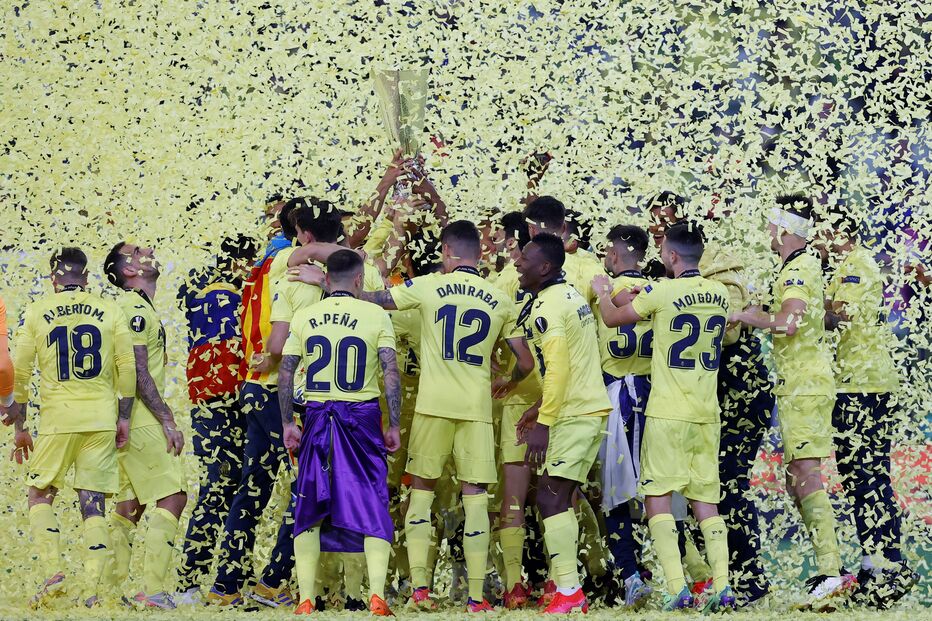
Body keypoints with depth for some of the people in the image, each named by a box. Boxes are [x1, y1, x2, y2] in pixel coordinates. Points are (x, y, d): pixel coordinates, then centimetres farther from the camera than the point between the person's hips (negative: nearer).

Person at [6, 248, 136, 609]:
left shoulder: (37, 312, 3)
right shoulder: (110, 311, 6)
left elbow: (20, 373, 3)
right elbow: (127, 368, 3)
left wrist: (19, 426, 10)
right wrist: (124, 418, 10)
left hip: (58, 419, -1)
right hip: (102, 419, 2)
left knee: (39, 496, 13)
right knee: (93, 504, 4)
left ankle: (53, 572, -5)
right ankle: (92, 590, -2)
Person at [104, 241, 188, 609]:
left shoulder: (133, 308, 19)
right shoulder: (136, 309, -13)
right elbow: (138, 374, -19)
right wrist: (168, 420, -19)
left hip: (127, 423, 10)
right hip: (141, 422, -10)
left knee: (129, 504, 11)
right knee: (172, 497, -12)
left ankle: (112, 589, 11)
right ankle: (154, 590, -17)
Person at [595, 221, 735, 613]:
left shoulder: (662, 294, -12)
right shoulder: (719, 294, 5)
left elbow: (612, 319, 2)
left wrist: (604, 292, 22)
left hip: (668, 414, -5)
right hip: (707, 415, 5)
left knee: (658, 499, -1)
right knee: (706, 501, 9)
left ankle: (677, 587, -12)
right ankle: (722, 586, -1)